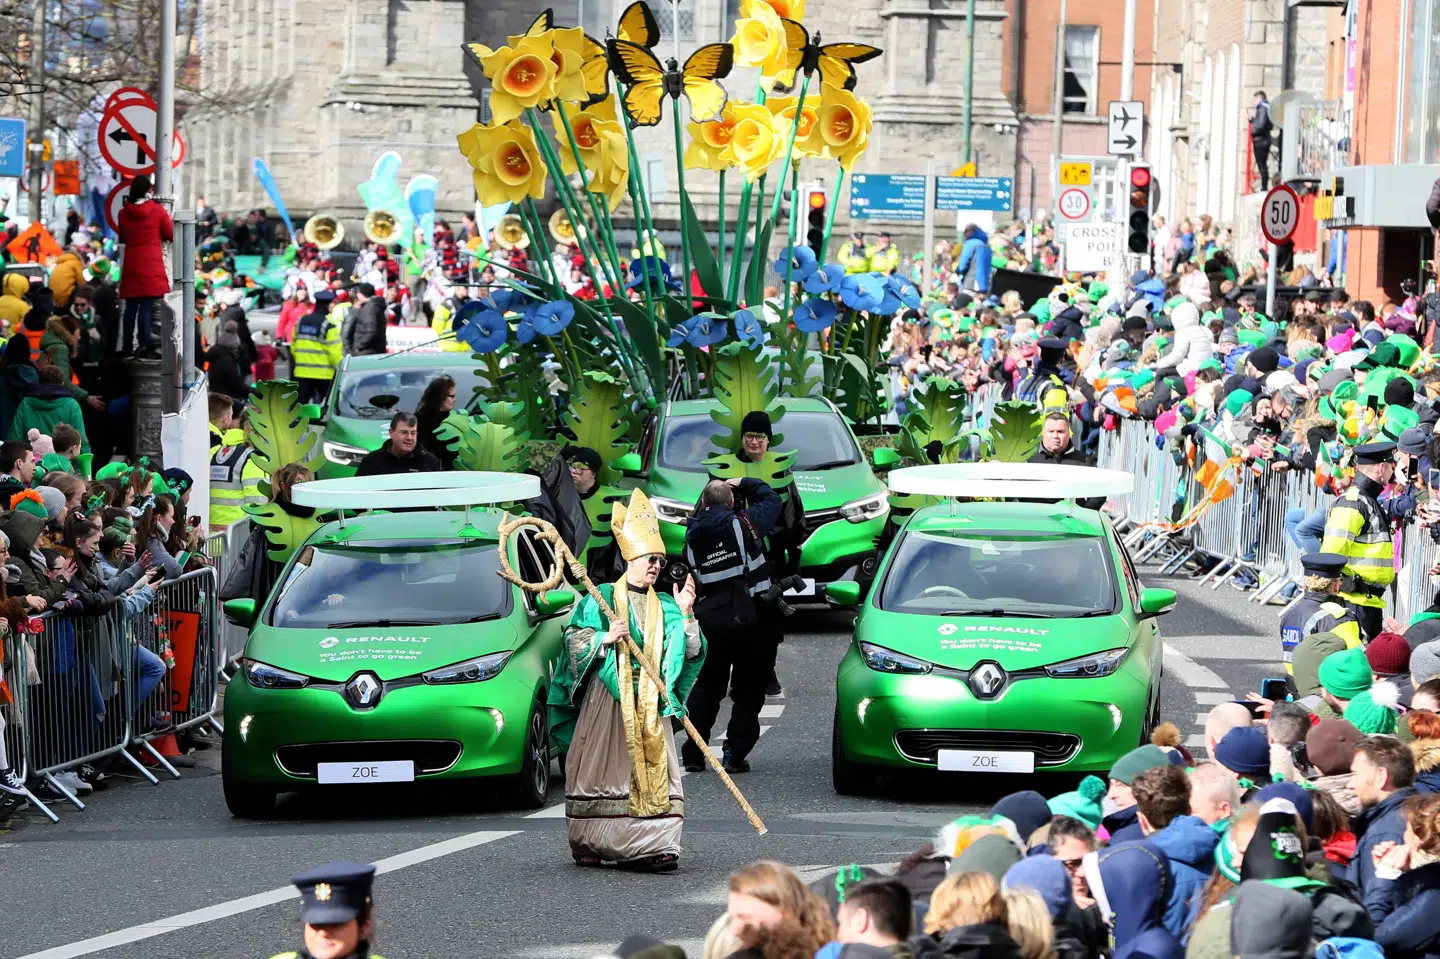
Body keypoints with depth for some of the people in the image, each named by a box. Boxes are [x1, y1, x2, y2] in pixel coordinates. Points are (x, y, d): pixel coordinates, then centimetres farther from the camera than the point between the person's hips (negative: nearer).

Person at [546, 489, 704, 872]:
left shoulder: (663, 607, 13)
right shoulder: (602, 598, 4)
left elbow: (690, 651, 6)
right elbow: (575, 641, 0)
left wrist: (685, 613, -5)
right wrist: (605, 638, -16)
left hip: (649, 700, 3)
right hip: (608, 695, -3)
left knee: (652, 769, -7)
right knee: (602, 766, -2)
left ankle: (650, 846, -10)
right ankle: (588, 844, 7)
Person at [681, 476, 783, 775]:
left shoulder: (693, 536, 3)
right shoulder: (743, 524, -7)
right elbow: (771, 499, 7)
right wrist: (744, 484, 20)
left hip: (710, 619, 3)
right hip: (750, 619, -3)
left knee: (707, 686, 15)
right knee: (748, 689, 4)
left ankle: (693, 753, 10)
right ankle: (735, 753, -4)